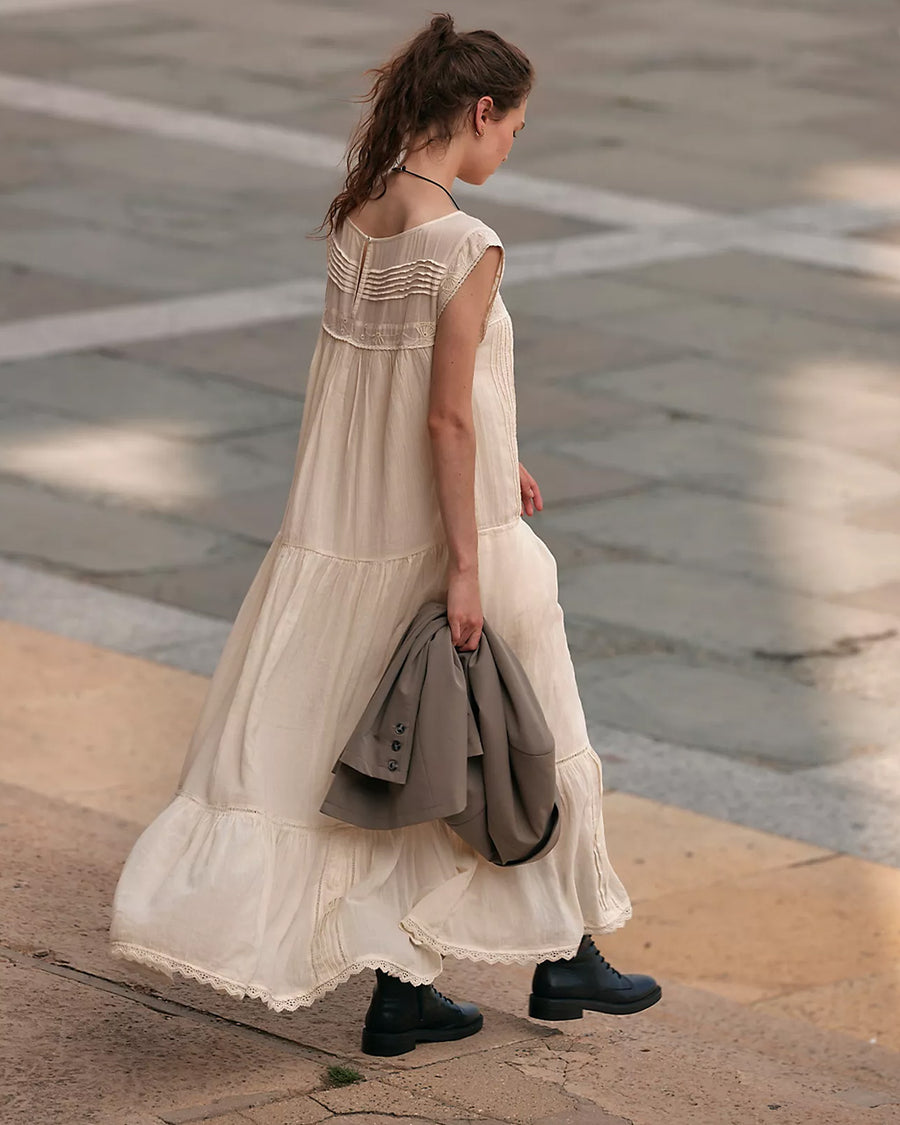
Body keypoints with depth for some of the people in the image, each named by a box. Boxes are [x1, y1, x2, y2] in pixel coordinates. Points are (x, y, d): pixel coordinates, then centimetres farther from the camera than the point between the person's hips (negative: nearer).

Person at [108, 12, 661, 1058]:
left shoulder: (353, 215, 4)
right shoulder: (466, 245, -20)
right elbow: (446, 416, -21)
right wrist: (467, 564, -17)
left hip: (346, 529, 7)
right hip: (438, 532, -7)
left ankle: (400, 987, 12)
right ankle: (565, 960, 26)